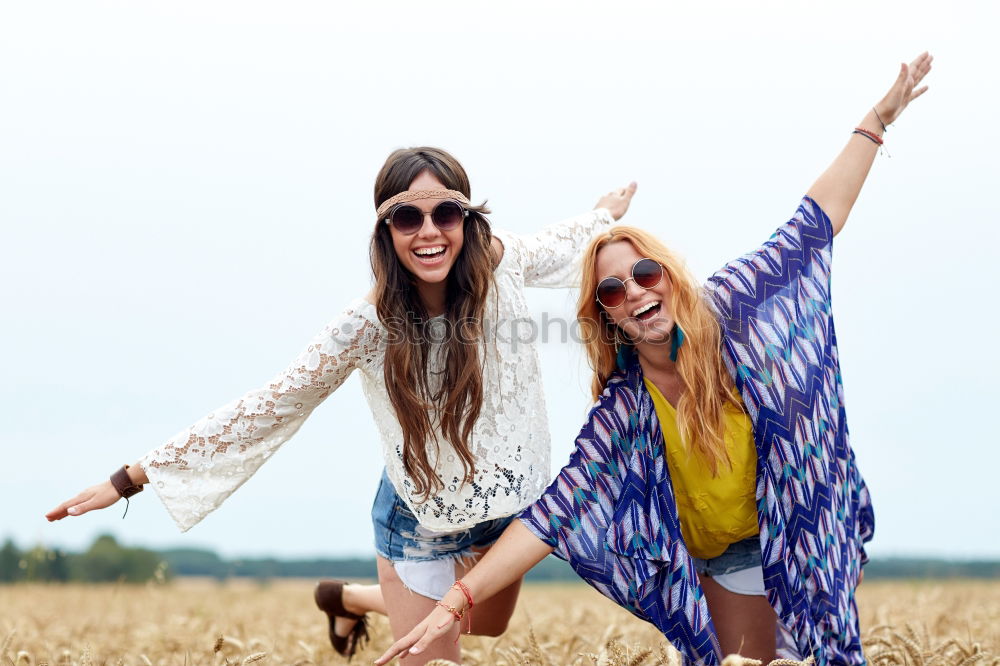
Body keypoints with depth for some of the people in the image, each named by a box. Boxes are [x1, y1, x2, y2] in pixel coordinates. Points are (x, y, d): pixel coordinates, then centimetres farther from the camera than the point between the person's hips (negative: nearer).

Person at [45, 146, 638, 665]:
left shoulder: (500, 263, -19)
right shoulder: (371, 326, -26)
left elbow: (553, 246, 6)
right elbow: (264, 408, -21)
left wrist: (606, 216, 26)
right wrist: (136, 476, -21)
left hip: (511, 513, 5)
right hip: (421, 530, -4)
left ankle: (348, 598, 53)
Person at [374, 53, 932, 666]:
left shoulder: (731, 308, -15)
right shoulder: (624, 409, -19)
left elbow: (817, 223, -8)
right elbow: (557, 508, -24)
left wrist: (876, 122, -8)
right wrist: (459, 599, -34)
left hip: (814, 521, 1)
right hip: (736, 556, -1)